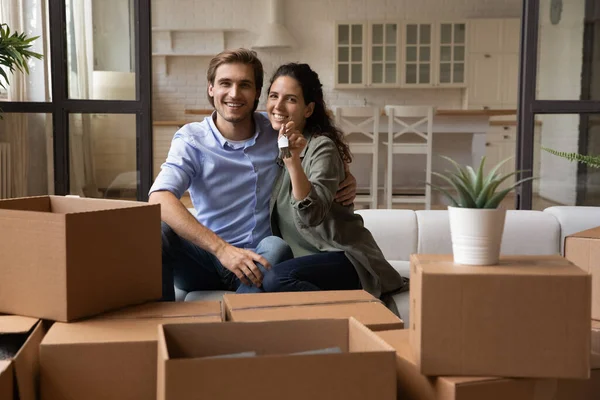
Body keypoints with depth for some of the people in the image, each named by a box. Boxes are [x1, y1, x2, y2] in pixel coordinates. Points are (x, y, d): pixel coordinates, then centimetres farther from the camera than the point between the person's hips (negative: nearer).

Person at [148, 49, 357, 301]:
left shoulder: (277, 133, 3)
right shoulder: (191, 140, -5)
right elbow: (159, 198, -23)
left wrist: (346, 180, -4)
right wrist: (222, 249, -34)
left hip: (258, 261, 1)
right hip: (208, 259, -1)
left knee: (276, 246, -32)